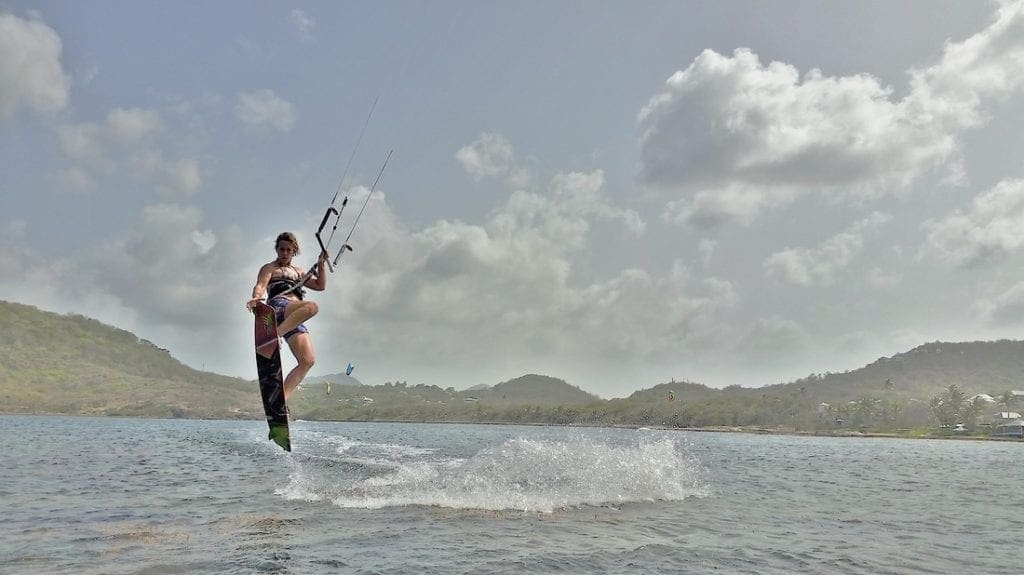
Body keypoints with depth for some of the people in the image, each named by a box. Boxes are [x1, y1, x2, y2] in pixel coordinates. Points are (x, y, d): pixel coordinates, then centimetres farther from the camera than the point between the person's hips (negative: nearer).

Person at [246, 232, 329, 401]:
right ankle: (274, 336, -40)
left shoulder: (298, 271, 36)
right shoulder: (269, 268, 17)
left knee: (308, 361, -12)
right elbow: (260, 285, -4)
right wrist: (255, 298, -27)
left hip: (295, 320, 6)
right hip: (278, 307, -6)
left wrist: (320, 265, 18)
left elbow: (320, 285, 32)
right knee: (312, 306, -38)